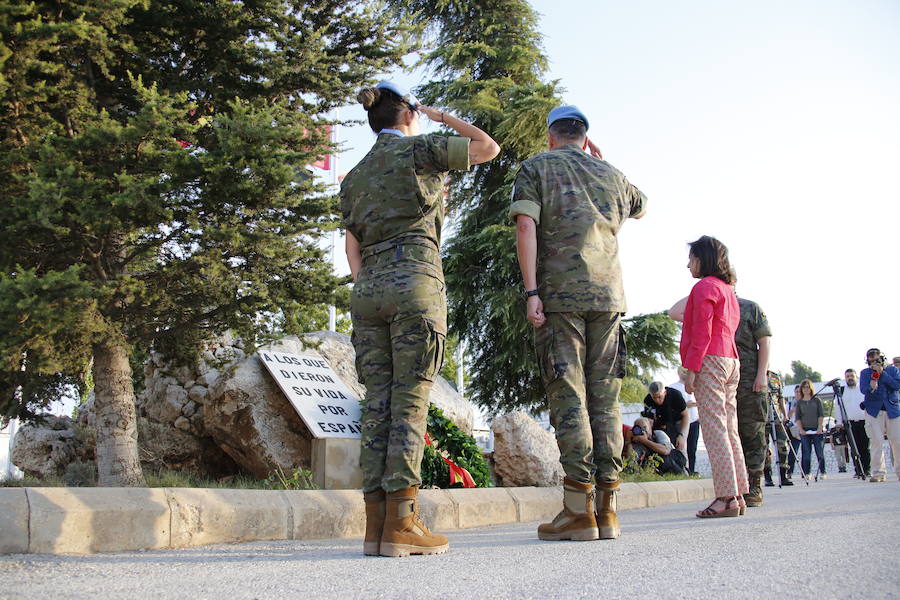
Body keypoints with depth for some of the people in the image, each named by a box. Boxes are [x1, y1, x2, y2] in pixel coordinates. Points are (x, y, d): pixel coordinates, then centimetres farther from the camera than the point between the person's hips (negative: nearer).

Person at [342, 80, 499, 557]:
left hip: (368, 287, 6)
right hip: (415, 280, -5)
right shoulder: (422, 149, 5)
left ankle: (376, 523, -1)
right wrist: (443, 118, 24)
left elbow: (353, 248, 15)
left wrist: (366, 288, 13)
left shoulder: (355, 176, 21)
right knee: (410, 402, -8)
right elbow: (489, 148, 15)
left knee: (378, 404, 2)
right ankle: (400, 523, -11)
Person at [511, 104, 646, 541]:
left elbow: (525, 226, -8)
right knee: (604, 399, 5)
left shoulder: (537, 167, 7)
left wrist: (531, 291, -11)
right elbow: (641, 205, 40)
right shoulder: (611, 174, 19)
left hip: (559, 295, -4)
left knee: (568, 397, -6)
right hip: (608, 296, 4)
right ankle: (606, 508, 4)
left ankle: (579, 509, -8)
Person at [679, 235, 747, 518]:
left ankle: (726, 497, -14)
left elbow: (701, 333, -14)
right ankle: (737, 494, 9)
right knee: (729, 429, 8)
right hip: (730, 360, 9)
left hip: (710, 361, -9)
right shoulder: (728, 289, 22)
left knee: (714, 429, -11)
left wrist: (691, 370, -14)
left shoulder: (704, 287, -5)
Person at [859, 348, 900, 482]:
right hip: (873, 411, -1)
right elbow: (863, 389, -8)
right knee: (876, 442, -8)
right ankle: (878, 473, -4)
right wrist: (871, 388, -31)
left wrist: (882, 373, -13)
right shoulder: (865, 373, 7)